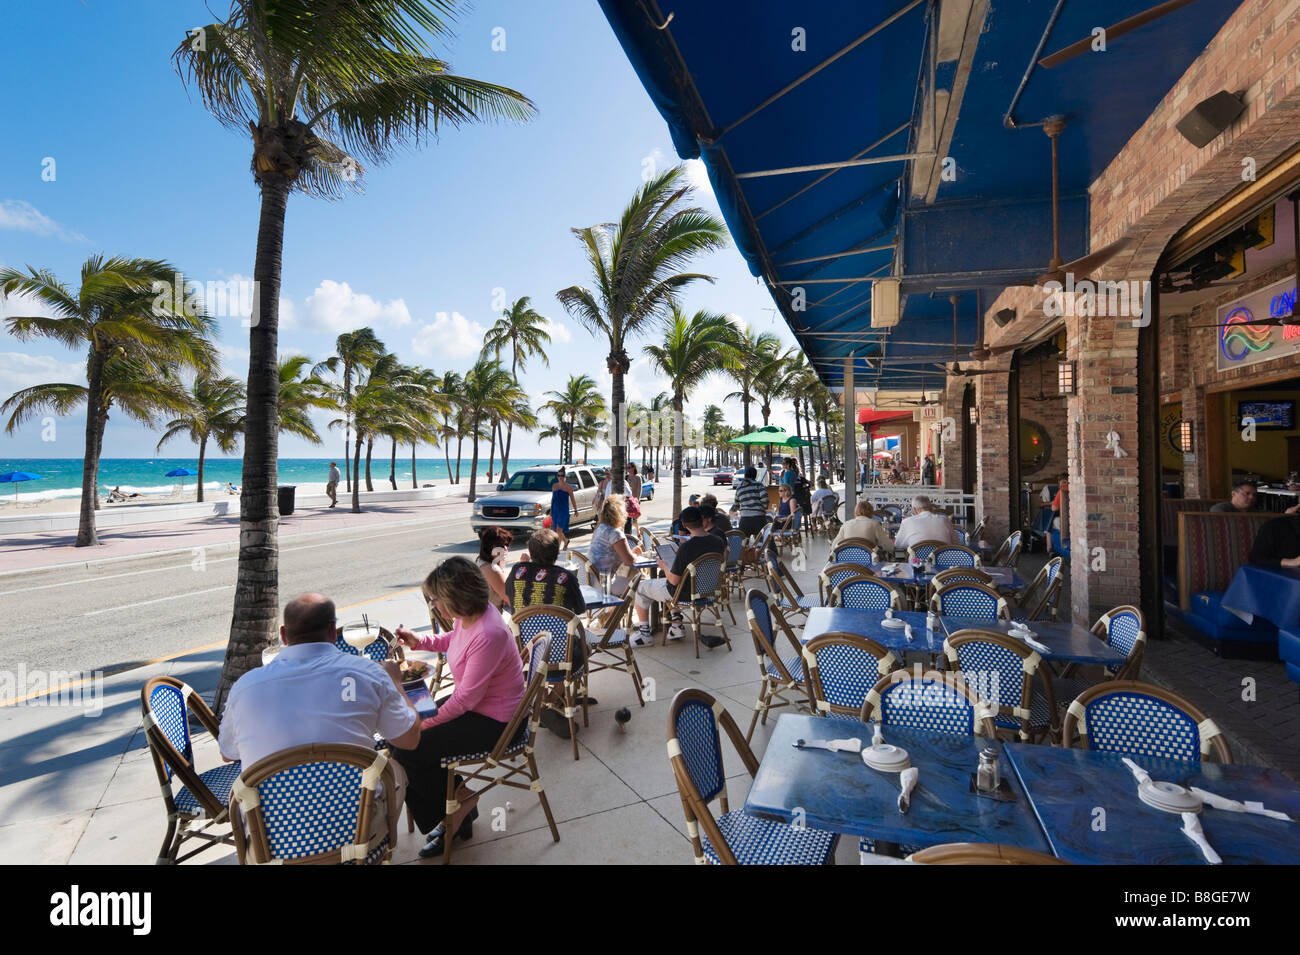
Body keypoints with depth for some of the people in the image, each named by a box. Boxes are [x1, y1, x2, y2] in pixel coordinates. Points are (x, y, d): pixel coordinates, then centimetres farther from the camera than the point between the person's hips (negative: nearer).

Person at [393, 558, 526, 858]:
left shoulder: (487, 636, -34)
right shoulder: (469, 615, -7)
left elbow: (466, 698, -26)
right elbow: (452, 640, 19)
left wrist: (426, 723, -15)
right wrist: (419, 642, 5)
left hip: (492, 721, -9)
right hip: (472, 702, 10)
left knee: (408, 749, -8)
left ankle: (460, 801, 16)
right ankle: (451, 816, 21)